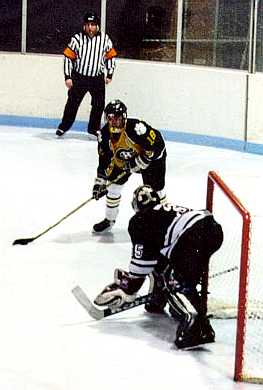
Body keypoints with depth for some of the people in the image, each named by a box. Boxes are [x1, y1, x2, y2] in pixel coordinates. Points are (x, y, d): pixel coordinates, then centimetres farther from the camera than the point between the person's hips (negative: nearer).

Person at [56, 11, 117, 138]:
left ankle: (93, 129, 18)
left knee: (99, 104, 2)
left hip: (97, 78, 2)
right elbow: (68, 57, -6)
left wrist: (109, 74, 6)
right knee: (73, 102, 0)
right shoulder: (77, 38, -11)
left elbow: (110, 56, 8)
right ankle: (63, 127, 13)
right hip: (79, 76, -2)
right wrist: (68, 77, -9)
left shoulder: (104, 38, -5)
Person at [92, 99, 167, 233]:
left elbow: (157, 143, -34)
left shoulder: (136, 128, -38)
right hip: (124, 159, 5)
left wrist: (140, 161, -30)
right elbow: (104, 159, -7)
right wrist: (100, 181, -10)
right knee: (113, 185, 0)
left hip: (152, 156, -5)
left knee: (154, 188, -12)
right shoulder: (105, 134, -18)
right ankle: (109, 220, 18)